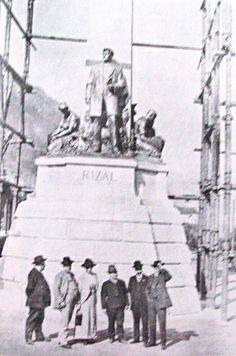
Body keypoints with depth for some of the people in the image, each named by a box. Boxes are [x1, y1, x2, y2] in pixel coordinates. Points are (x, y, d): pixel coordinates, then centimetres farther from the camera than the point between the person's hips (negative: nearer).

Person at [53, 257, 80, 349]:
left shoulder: (71, 275, 18)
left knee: (67, 321, 14)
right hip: (66, 301, -8)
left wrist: (77, 300, 14)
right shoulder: (60, 275, -5)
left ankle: (61, 339, 24)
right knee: (65, 322, -7)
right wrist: (60, 301, -16)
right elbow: (56, 288, -10)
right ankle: (63, 342, -1)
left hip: (72, 301, 8)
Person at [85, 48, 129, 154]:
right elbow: (90, 83, 20)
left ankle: (116, 147, -17)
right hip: (97, 97, 2)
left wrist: (114, 86, -10)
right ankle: (96, 147, -1)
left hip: (111, 96, -2)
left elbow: (122, 83, 10)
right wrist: (88, 96, 9)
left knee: (113, 120, -17)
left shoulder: (117, 67, 17)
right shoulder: (95, 67, 24)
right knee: (97, 121, -5)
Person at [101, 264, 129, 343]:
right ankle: (111, 337, 20)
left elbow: (125, 294, 16)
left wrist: (127, 303, 12)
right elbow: (103, 296, 4)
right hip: (111, 307, -1)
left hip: (120, 306, 1)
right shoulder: (106, 284, 5)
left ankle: (121, 337, 7)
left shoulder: (121, 283, 12)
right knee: (111, 323, 5)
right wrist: (104, 307, 0)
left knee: (120, 323, -2)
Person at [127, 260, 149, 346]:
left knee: (145, 322, -4)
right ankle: (136, 338, 17)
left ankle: (145, 338, 2)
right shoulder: (132, 279, 14)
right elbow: (129, 290, 14)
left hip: (144, 304, -3)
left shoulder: (146, 279, 4)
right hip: (135, 304, 3)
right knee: (135, 321, 8)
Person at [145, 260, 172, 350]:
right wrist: (149, 296, 5)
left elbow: (169, 277, -25)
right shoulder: (150, 277, 13)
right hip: (151, 302, 5)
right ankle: (152, 341, 21)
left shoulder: (163, 276, -1)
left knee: (162, 322, -6)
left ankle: (163, 342, 2)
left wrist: (161, 269, -34)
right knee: (151, 322, 9)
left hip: (161, 301, -5)